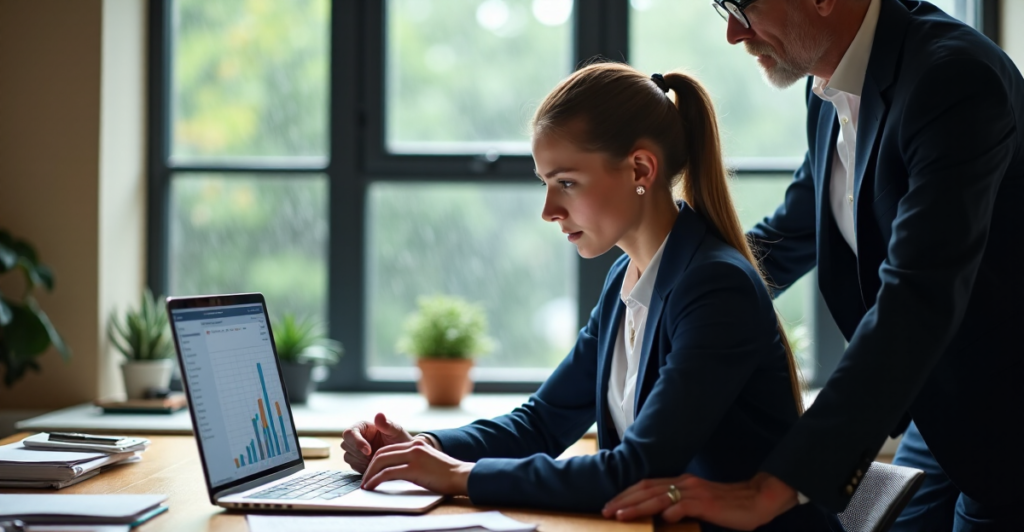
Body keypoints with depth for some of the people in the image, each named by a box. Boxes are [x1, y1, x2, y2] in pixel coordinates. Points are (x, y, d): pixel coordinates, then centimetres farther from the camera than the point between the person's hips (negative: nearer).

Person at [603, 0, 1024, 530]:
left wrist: (772, 490, -40)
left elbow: (916, 302, -36)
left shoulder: (955, 79, -28)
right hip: (938, 415, 8)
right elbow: (792, 232, 16)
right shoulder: (831, 90, 0)